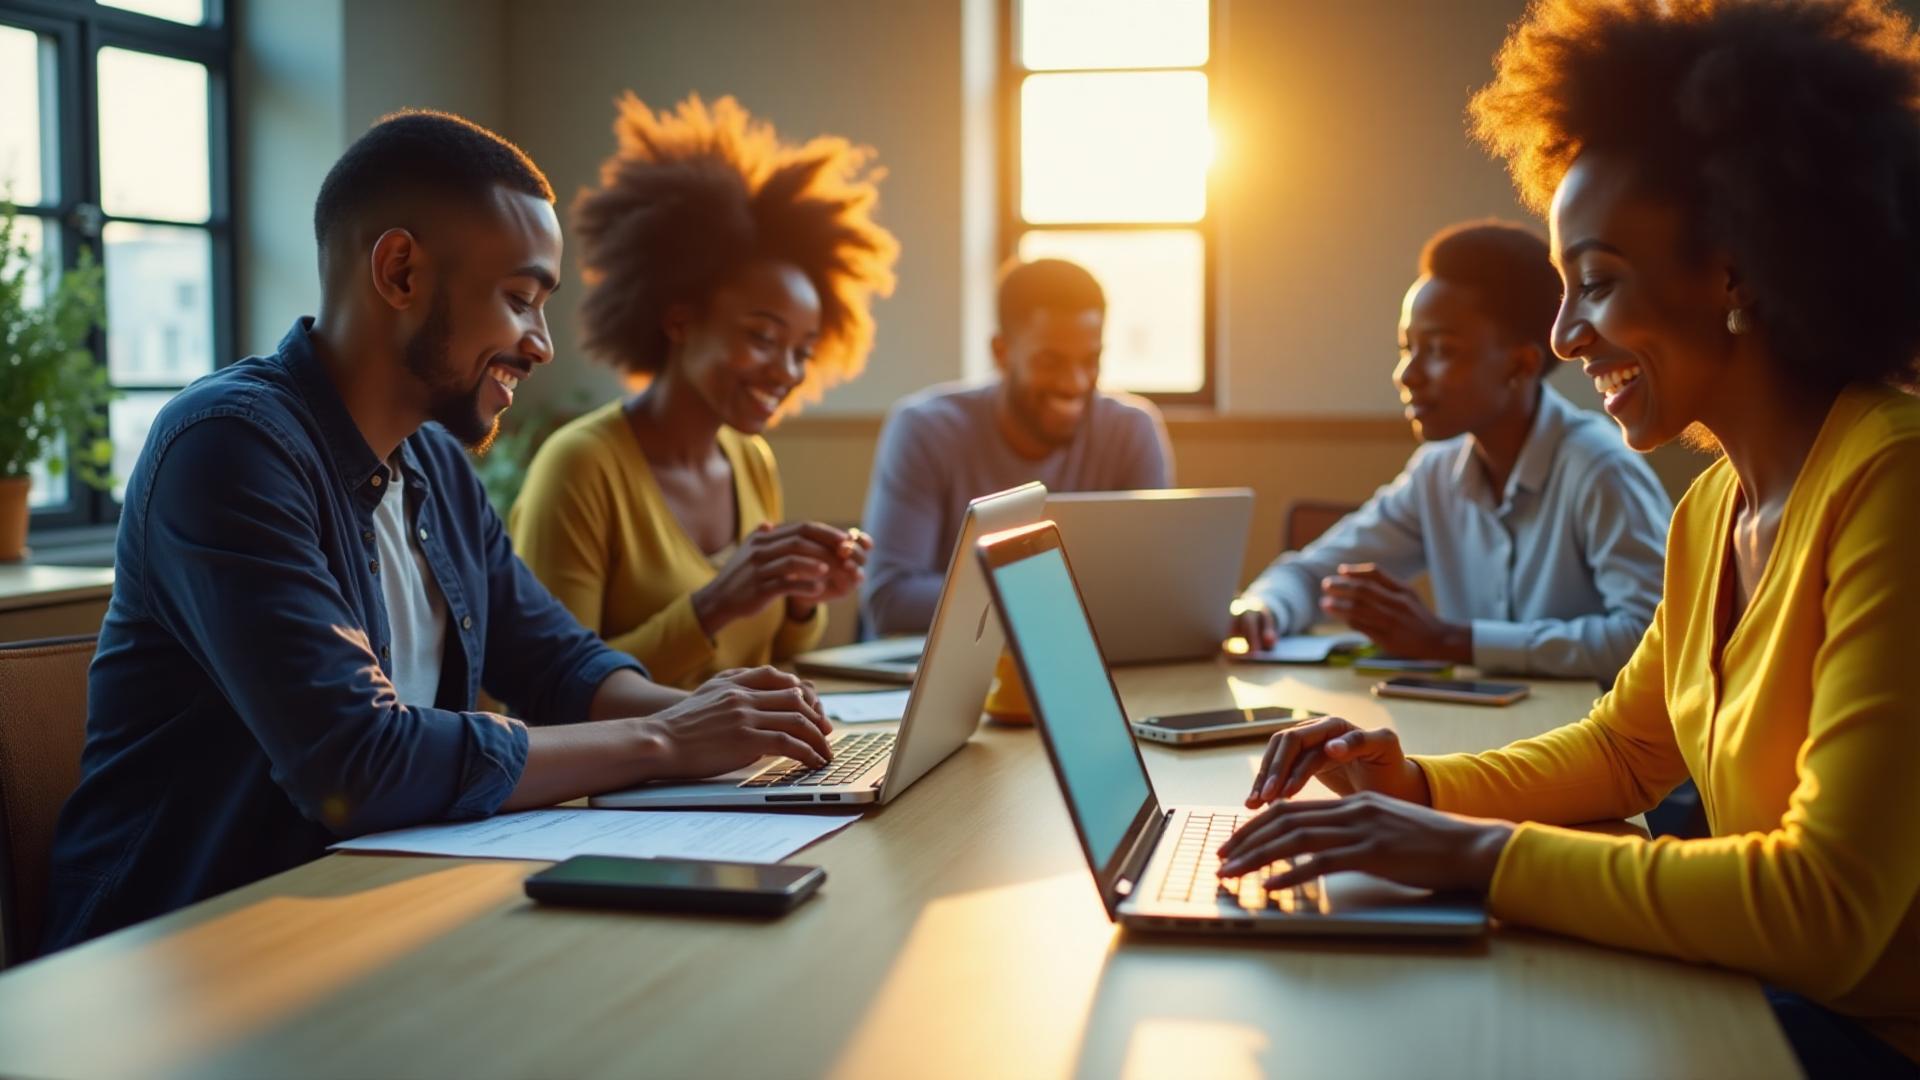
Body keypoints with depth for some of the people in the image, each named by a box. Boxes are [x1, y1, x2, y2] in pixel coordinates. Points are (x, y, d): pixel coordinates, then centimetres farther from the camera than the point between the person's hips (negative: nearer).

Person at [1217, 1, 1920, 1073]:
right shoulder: (1717, 503, 6)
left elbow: (1825, 906, -27)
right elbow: (1619, 749, 16)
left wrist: (1474, 850, -23)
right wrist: (1421, 788, -2)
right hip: (1773, 990, 7)